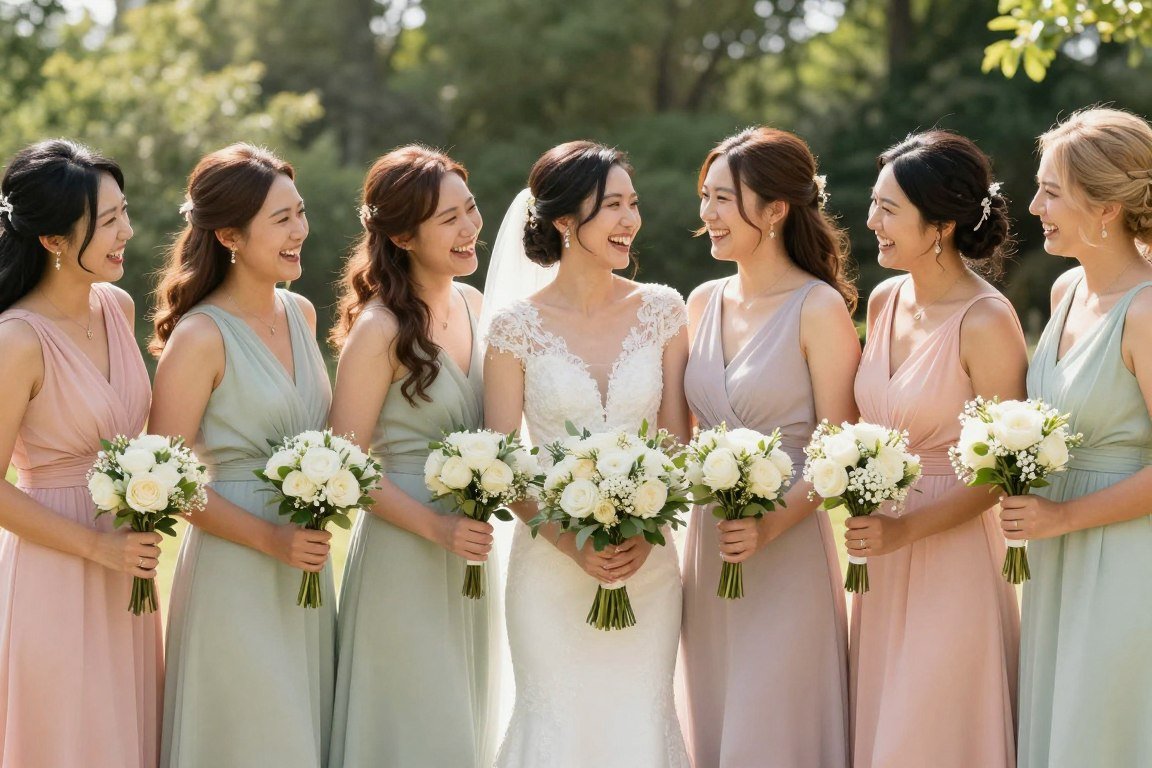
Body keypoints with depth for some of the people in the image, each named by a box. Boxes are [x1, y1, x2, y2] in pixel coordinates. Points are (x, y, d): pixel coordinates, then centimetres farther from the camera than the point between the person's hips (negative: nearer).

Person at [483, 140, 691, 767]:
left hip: (648, 563, 2)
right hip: (552, 564, -2)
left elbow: (677, 444, 3)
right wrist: (574, 545, -15)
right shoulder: (516, 326, -4)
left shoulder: (661, 310, 3)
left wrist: (644, 534, -13)